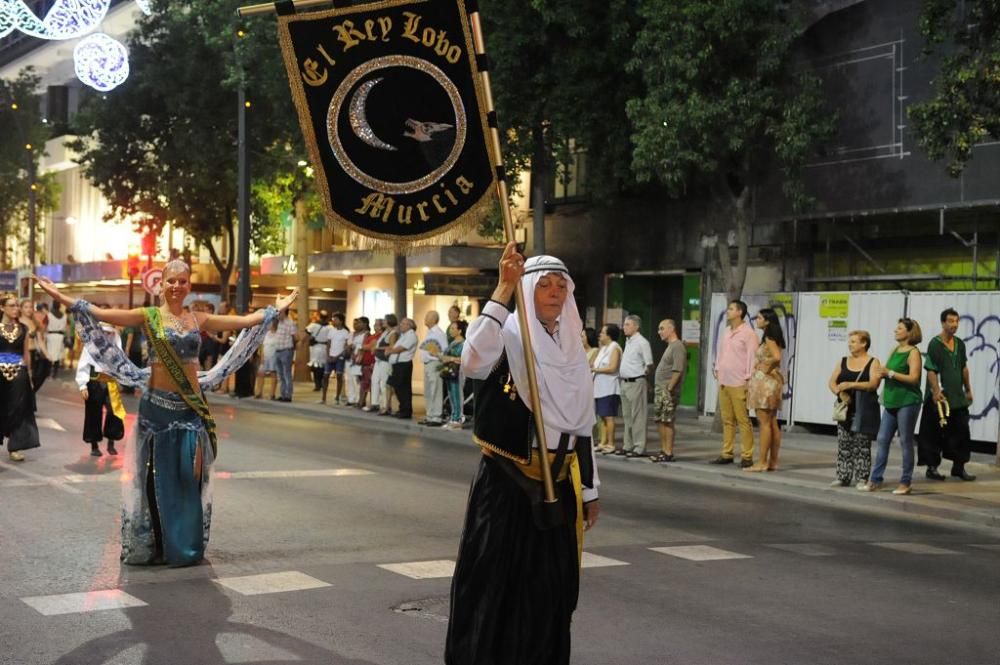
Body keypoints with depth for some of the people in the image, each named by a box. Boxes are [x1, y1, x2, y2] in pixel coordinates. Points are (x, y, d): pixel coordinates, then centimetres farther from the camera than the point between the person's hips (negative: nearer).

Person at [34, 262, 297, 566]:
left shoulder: (199, 319, 8)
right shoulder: (149, 316, -2)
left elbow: (245, 321, 12)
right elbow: (100, 314, -11)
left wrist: (276, 310, 13)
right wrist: (61, 298, -19)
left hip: (190, 404, 2)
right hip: (157, 402, -2)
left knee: (190, 475, 1)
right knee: (158, 473, 2)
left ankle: (186, 544, 13)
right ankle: (153, 544, 13)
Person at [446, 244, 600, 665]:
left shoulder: (571, 349, 10)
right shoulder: (509, 335, -8)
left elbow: (582, 425, 14)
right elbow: (473, 361, -33)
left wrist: (590, 490, 13)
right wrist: (504, 289, -33)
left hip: (558, 485, 5)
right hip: (507, 482, -5)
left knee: (549, 589, 10)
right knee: (495, 583, -1)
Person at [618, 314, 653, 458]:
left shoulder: (641, 342, -12)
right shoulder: (628, 341, 15)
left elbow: (649, 364, -16)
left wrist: (643, 372, -5)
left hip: (636, 382, -9)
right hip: (625, 382, 9)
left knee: (638, 416, -7)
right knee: (627, 416, 13)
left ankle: (639, 448, -6)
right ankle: (628, 446, 19)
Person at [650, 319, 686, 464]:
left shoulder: (677, 346, -13)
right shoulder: (670, 346, 18)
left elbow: (678, 371, -20)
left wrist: (669, 388, -21)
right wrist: (658, 388, 16)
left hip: (668, 391, -10)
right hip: (660, 389, 10)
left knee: (667, 421, -7)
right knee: (659, 420, 12)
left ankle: (668, 453, -5)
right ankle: (663, 450, 18)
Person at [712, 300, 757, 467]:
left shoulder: (748, 333, -8)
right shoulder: (725, 332, 16)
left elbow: (752, 357, -11)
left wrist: (748, 379, -14)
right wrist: (717, 370, 13)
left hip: (739, 384, -7)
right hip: (724, 383, 8)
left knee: (743, 420, -5)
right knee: (727, 420, 10)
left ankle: (746, 456, -2)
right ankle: (726, 454, 14)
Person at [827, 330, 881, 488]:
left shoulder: (873, 363, -1)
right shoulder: (843, 362, 12)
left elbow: (873, 384, -15)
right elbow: (832, 382, 6)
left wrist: (850, 385, -21)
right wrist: (840, 393, -14)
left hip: (864, 411, -5)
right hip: (846, 408, 5)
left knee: (862, 446, -2)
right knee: (843, 445, 5)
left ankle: (862, 479, 2)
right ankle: (843, 477, 10)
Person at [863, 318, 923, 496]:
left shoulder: (913, 353, -8)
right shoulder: (894, 350, 14)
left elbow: (913, 378, -18)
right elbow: (886, 372, 19)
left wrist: (890, 373, -19)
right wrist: (883, 374, -4)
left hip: (907, 402, -7)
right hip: (891, 402, 7)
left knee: (906, 442, 0)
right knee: (882, 440, 5)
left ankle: (905, 483, 7)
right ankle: (875, 480, 9)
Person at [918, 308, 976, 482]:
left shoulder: (960, 344, 11)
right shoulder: (935, 344, -9)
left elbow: (964, 368, 19)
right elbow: (931, 371, -15)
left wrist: (968, 390, 18)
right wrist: (936, 391, -23)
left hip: (958, 397, 7)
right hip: (940, 397, -6)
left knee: (961, 432, 8)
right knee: (935, 433, 0)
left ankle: (959, 467, 19)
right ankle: (932, 467, 9)